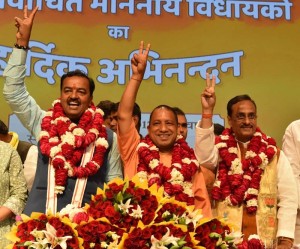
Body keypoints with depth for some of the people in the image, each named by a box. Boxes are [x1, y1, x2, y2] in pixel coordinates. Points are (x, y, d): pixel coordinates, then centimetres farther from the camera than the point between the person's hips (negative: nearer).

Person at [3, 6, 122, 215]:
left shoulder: (107, 137, 3)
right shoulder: (43, 123, 7)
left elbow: (114, 185, 8)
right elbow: (13, 91, 4)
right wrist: (22, 43, 0)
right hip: (38, 222, 1)